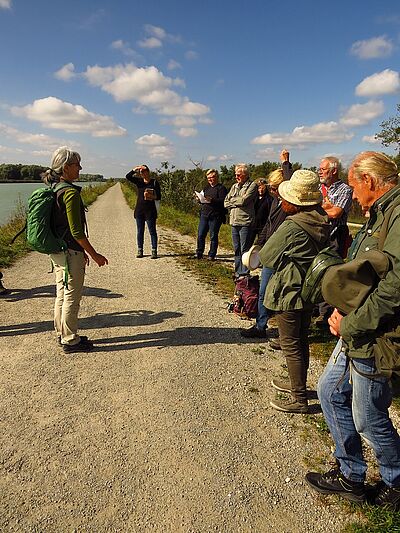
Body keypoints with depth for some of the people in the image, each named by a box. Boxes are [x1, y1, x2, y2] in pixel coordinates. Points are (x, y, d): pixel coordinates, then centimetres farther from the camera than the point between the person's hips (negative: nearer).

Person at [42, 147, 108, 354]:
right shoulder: (70, 192, -19)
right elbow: (76, 231, -21)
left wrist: (82, 251, 21)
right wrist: (94, 254, -14)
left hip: (56, 251, 10)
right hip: (70, 252, -9)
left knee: (62, 294, 18)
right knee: (72, 296, 2)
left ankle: (62, 334, 31)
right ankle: (70, 341, 14)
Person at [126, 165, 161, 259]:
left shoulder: (154, 182, -1)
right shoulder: (139, 181, 9)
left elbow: (159, 197, -3)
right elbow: (128, 176, -3)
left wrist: (151, 196, -21)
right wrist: (135, 169, -11)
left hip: (150, 210, -4)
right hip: (139, 210, 4)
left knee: (152, 231, -2)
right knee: (140, 231, 8)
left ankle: (154, 251, 1)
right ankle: (140, 250, 16)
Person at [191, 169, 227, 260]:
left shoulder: (221, 188, -3)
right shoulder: (206, 188, 19)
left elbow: (223, 201, -15)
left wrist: (212, 200, -26)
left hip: (215, 216, -6)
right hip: (204, 214, 6)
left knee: (213, 236, 1)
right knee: (200, 235, 4)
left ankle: (211, 255, 10)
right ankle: (199, 253, 15)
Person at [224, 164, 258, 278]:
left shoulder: (252, 186, -3)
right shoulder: (234, 186, 18)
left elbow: (244, 200, -17)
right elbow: (226, 203, 11)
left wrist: (232, 200, 0)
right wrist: (237, 203, -4)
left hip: (245, 222, -7)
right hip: (234, 221, 7)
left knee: (244, 250, -3)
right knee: (236, 249, 12)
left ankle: (244, 273, 4)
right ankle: (238, 271, 22)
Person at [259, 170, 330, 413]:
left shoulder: (292, 226, -24)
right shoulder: (323, 223, 0)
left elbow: (266, 257, -15)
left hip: (289, 292, -8)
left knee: (291, 345, 5)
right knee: (301, 340, 22)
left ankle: (299, 400, 16)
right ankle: (298, 383, 40)